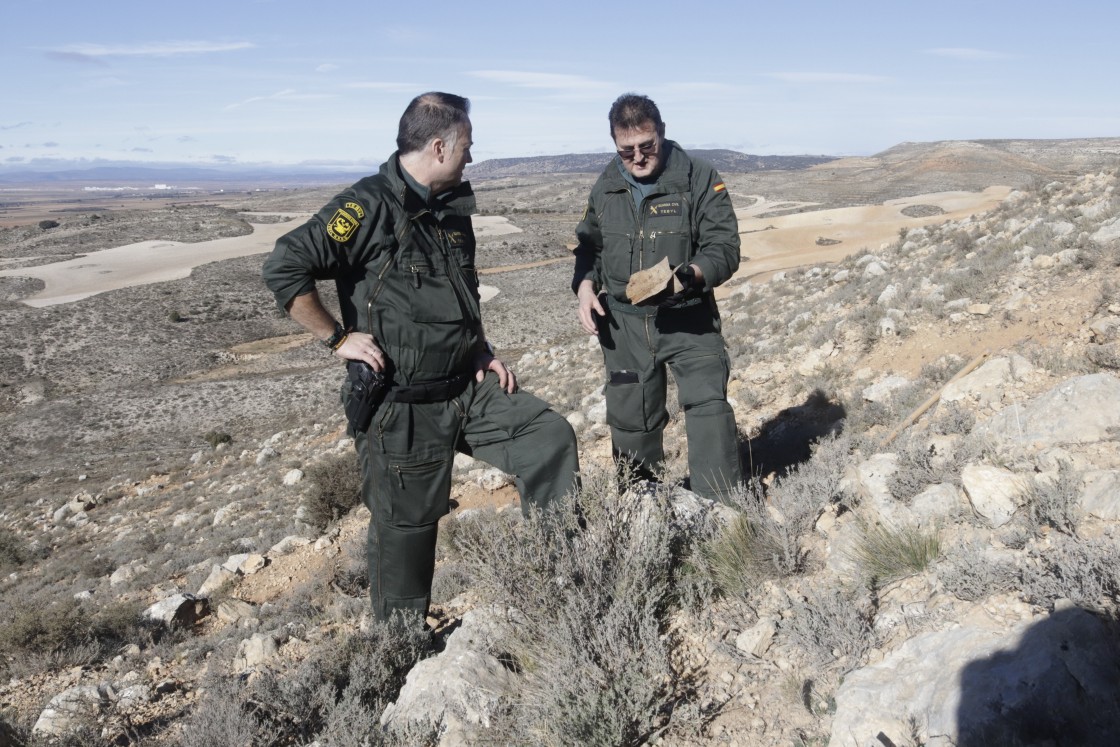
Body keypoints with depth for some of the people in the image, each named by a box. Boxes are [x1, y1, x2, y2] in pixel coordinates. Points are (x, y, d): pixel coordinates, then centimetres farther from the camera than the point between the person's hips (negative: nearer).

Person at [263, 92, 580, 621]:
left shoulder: (452, 208, 11)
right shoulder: (370, 206, -15)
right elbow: (284, 267, -21)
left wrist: (482, 355, 11)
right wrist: (338, 338, -17)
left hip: (466, 386, 7)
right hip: (403, 405, -7)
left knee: (550, 438, -3)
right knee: (406, 523, 6)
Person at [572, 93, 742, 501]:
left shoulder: (699, 178, -9)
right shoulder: (606, 186, 5)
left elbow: (724, 248, -11)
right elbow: (589, 246, 18)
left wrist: (690, 274, -31)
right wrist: (585, 286, -2)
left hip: (689, 318, -3)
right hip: (624, 322, 4)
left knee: (708, 404, -16)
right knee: (630, 418, 11)